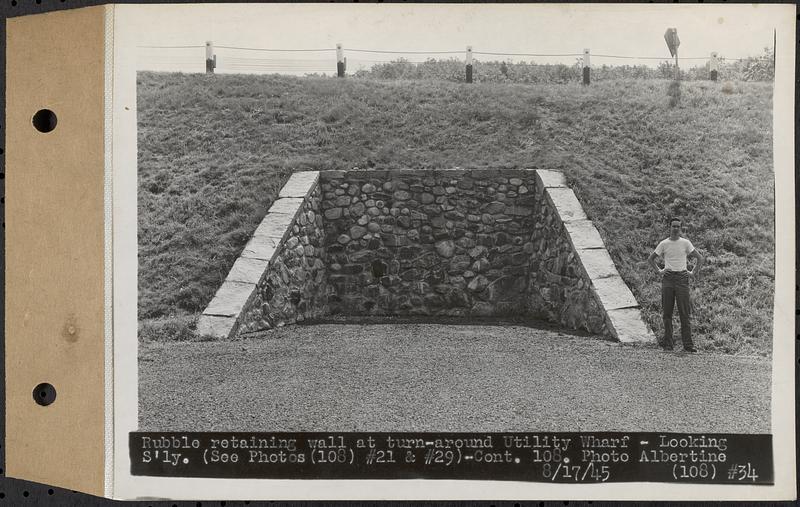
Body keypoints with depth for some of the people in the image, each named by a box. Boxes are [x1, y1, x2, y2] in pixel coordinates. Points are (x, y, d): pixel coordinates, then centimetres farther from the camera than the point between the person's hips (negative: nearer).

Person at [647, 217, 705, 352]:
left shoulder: (685, 243, 5)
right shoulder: (664, 244, 8)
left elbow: (700, 258, 8)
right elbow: (650, 259, 18)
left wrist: (693, 273, 1)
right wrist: (659, 270, 6)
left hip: (682, 277, -1)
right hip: (668, 278, 1)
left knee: (684, 313, -4)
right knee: (667, 312, 1)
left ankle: (688, 344, -2)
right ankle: (668, 343, 6)